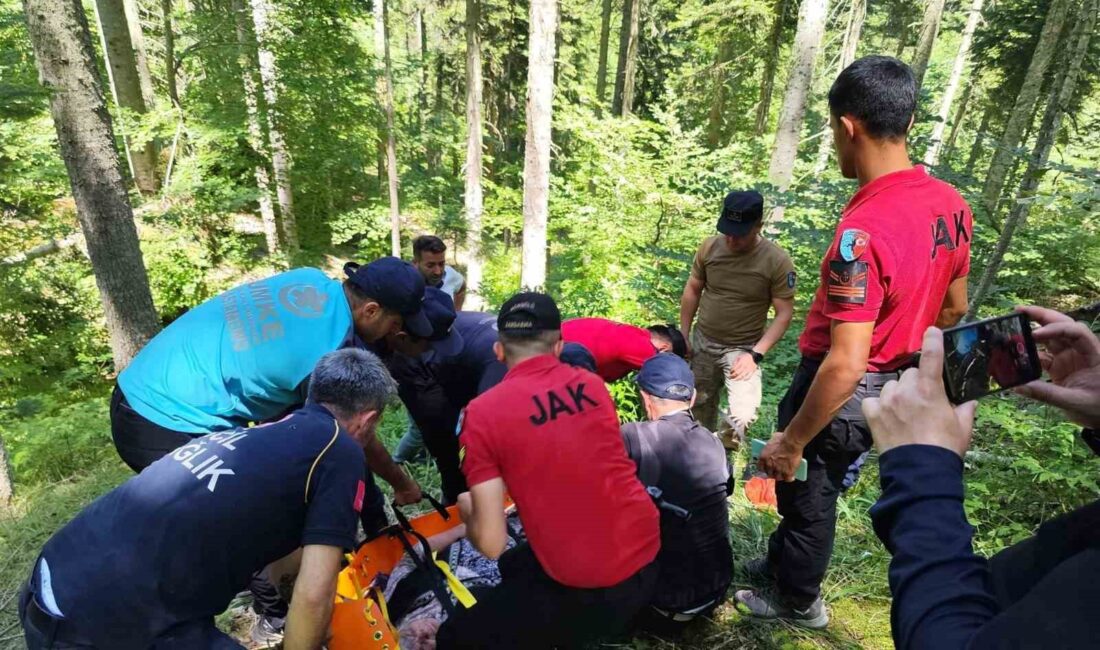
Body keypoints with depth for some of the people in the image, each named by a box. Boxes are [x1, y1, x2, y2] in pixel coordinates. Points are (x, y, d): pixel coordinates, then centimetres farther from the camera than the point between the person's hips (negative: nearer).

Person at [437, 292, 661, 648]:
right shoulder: (592, 385, 1)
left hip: (589, 591, -6)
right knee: (516, 565, 30)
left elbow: (491, 543, -12)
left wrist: (467, 510, 10)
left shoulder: (482, 413, -14)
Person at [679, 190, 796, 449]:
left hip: (743, 348, -3)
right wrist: (683, 336, 5)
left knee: (743, 416, -20)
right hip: (703, 341, 3)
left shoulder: (777, 261, -18)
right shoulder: (709, 247, -9)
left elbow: (784, 313, -13)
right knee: (701, 404, 18)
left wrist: (755, 354, -21)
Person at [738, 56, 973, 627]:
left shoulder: (862, 231, -32)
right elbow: (953, 309, 9)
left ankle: (798, 602, 42)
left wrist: (792, 440, -20)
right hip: (894, 389, 8)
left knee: (806, 493, 17)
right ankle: (780, 564, 51)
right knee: (818, 488, 27)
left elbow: (845, 365, -31)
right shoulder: (951, 204, -4)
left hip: (839, 394, -8)